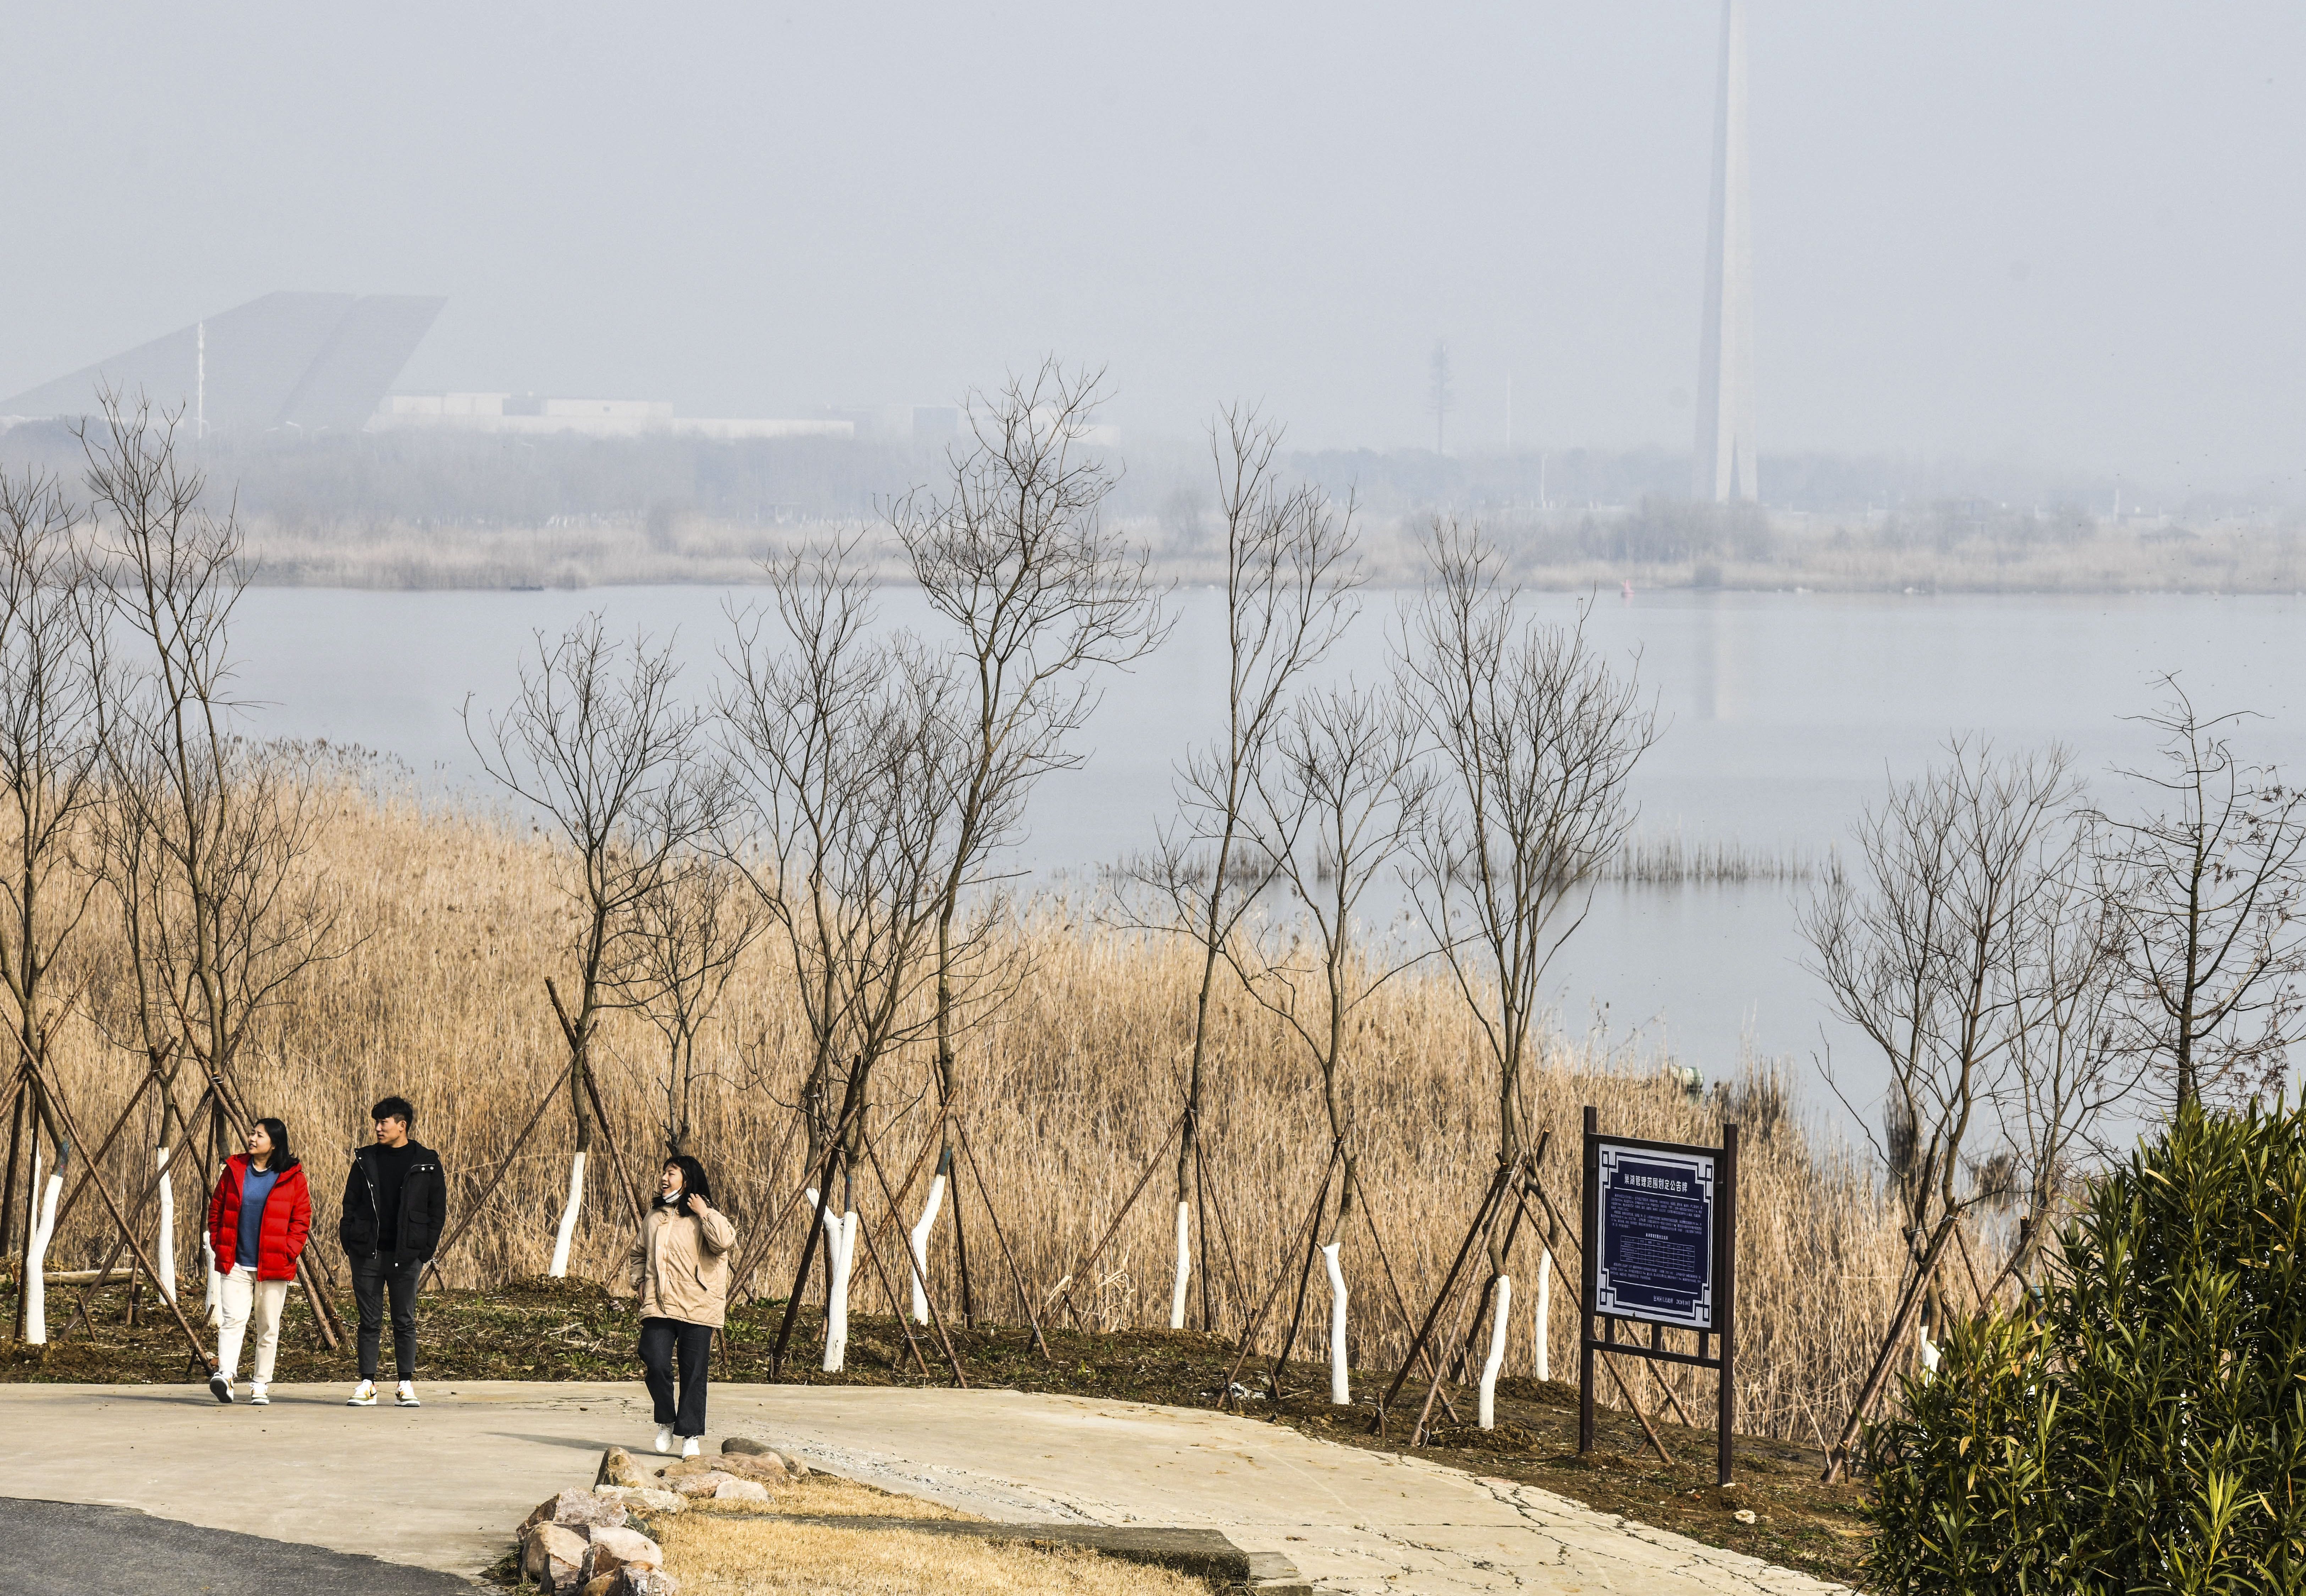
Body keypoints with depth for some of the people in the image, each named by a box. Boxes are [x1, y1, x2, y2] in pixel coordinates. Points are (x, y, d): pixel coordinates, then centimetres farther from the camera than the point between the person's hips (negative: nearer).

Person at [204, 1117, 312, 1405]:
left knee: (268, 1327, 6)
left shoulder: (292, 1176, 0)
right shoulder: (235, 1170, 6)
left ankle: (261, 1384, 13)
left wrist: (289, 1251, -8)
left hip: (274, 1266, -1)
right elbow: (216, 1208, 13)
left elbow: (302, 1218, 2)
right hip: (237, 1265, 1)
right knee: (234, 1319, -13)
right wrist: (219, 1245, 3)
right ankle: (225, 1375, -24)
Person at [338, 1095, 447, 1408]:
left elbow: (438, 1209, 5)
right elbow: (350, 1203, 10)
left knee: (405, 1321, 1)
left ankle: (406, 1386, 6)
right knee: (370, 1321, 2)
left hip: (406, 1254, -1)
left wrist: (426, 1250, -3)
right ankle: (367, 1385, 5)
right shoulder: (366, 1160, 8)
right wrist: (349, 1244, -1)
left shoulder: (426, 1163, 3)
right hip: (368, 1253, 1)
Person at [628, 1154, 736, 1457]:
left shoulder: (706, 1218, 1)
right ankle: (666, 1421, 11)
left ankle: (689, 1435, 8)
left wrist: (704, 1213, -12)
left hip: (697, 1309, -3)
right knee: (656, 1365, -11)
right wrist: (640, 1282, 13)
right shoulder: (654, 1217, 14)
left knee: (693, 1375, -1)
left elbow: (724, 1241, -21)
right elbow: (639, 1254, 29)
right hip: (658, 1306, 3)